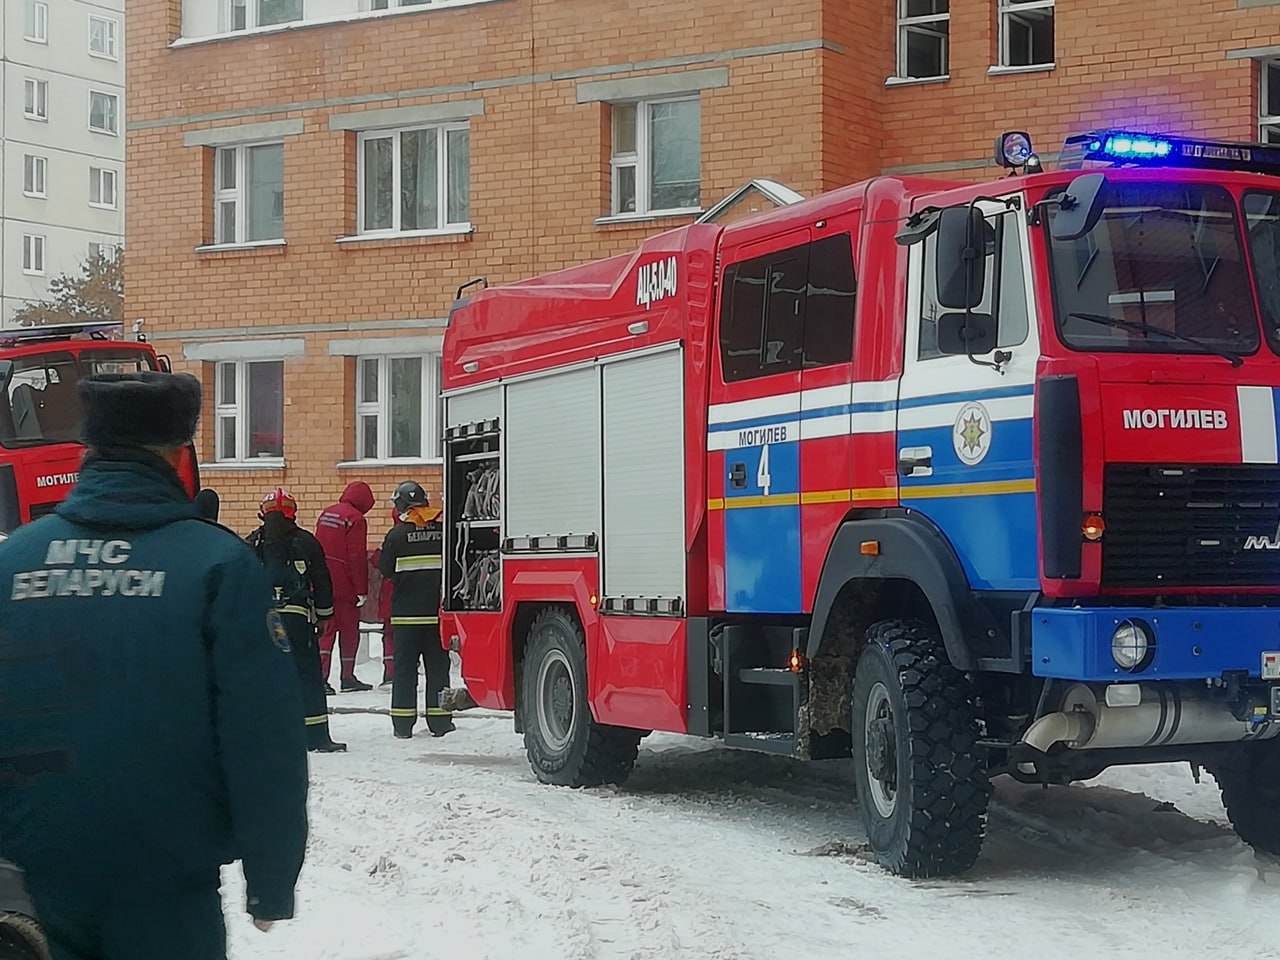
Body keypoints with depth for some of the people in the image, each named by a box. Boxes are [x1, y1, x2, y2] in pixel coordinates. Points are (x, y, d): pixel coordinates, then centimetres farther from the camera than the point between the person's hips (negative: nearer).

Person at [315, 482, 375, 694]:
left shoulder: (326, 514, 12)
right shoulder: (356, 519, -13)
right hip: (344, 585, -7)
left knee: (327, 629, 7)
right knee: (349, 629, 6)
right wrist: (362, 589, -12)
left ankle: (320, 676, -2)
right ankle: (347, 678, 11)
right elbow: (358, 557, -16)